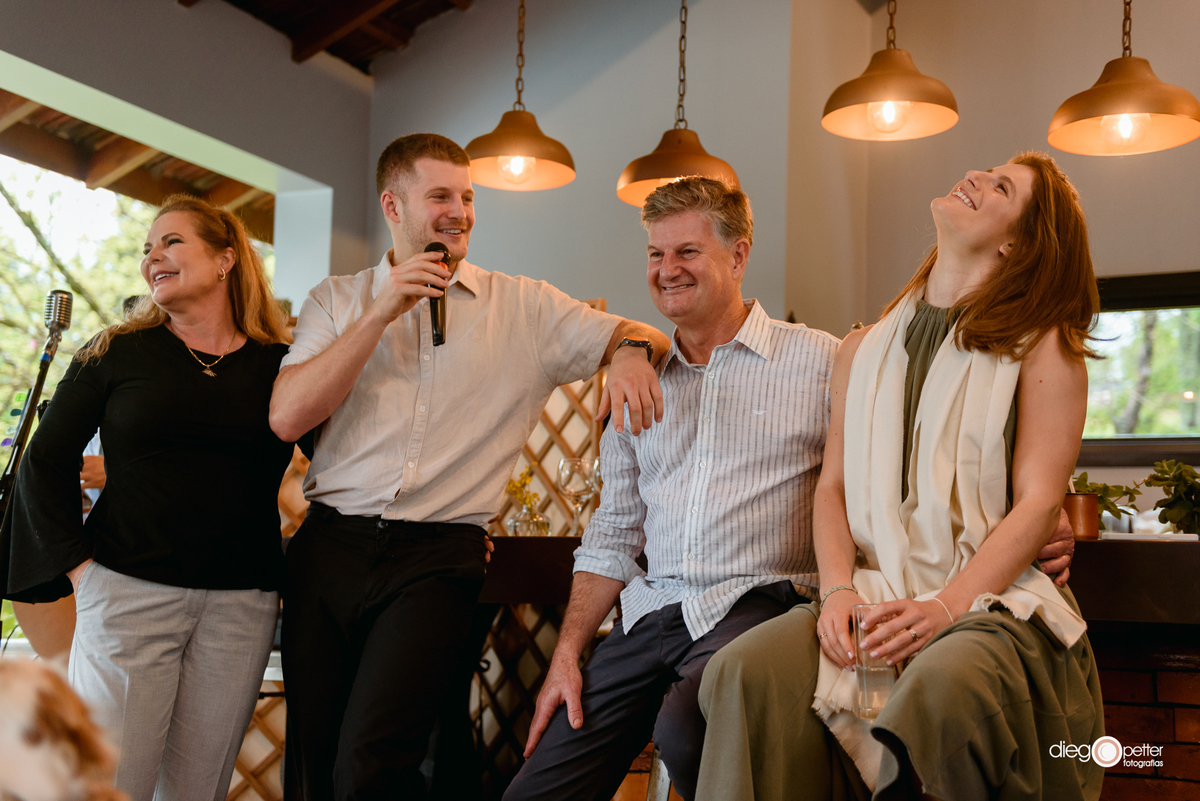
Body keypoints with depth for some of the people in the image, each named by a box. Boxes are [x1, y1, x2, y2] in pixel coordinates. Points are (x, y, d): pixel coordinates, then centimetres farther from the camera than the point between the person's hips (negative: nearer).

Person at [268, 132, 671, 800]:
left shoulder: (526, 308, 10)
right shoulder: (336, 301, 12)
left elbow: (642, 337, 10)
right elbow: (287, 417, -2)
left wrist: (632, 351, -16)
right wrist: (384, 312, -7)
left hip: (439, 555, -2)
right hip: (330, 545, 3)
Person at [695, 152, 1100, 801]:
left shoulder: (1043, 350, 5)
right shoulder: (863, 350, 19)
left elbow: (1038, 502, -3)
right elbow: (833, 486, 13)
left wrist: (946, 606, -16)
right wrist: (839, 591, -6)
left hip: (992, 599, -3)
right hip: (876, 596, 4)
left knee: (946, 688, -38)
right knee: (746, 670, -26)